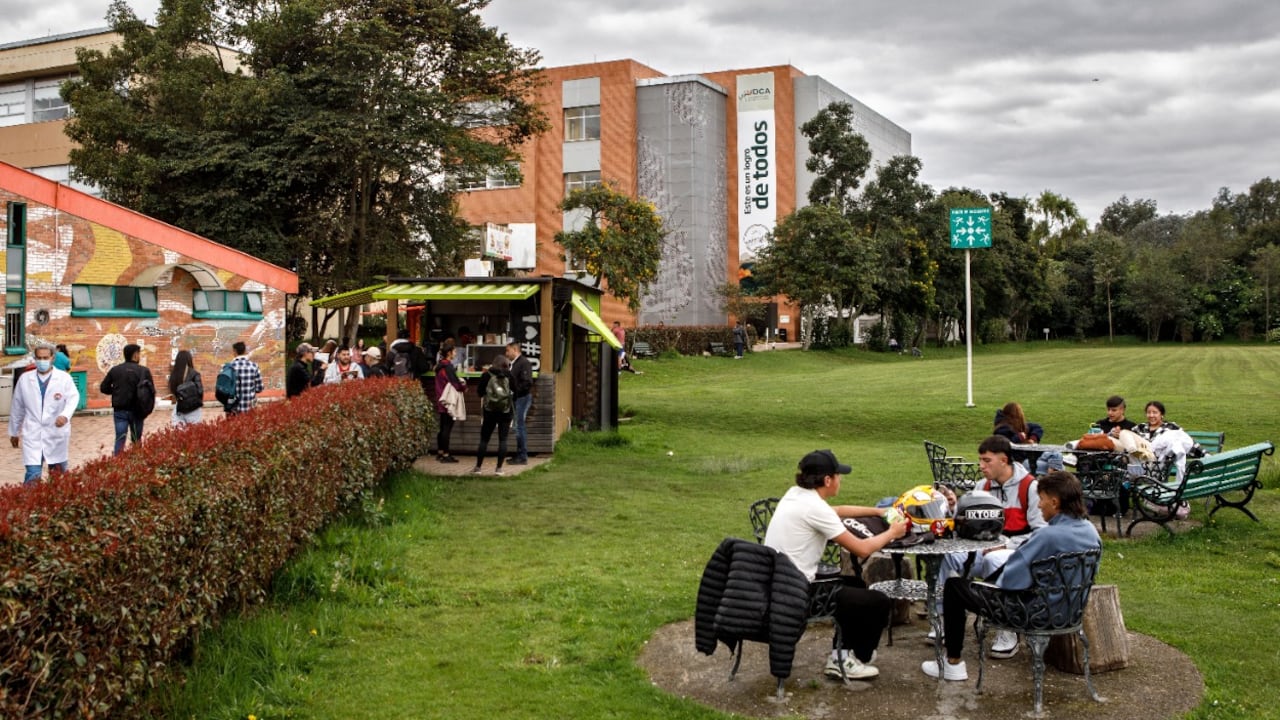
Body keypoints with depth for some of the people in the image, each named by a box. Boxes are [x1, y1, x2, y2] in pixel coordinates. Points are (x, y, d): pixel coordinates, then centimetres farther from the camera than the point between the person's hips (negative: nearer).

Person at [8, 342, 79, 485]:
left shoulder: (64, 378, -1)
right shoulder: (24, 379, 6)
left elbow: (73, 397, -13)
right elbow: (17, 407, 14)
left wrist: (65, 415, -34)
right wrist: (14, 432, 20)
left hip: (57, 433, -1)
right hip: (32, 434, 1)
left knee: (58, 474, 11)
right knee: (33, 474, -8)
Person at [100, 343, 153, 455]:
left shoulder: (115, 370, 1)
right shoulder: (144, 371, -7)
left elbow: (104, 388, 5)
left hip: (119, 410, 2)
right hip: (137, 410, -2)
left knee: (120, 439, 1)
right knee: (136, 440, 11)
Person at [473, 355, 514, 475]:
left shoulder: (487, 375, -3)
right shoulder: (510, 376, -3)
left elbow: (479, 391, 3)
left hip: (489, 411, 0)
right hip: (506, 411, 0)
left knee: (484, 439, 6)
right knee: (503, 439, 3)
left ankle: (478, 467, 7)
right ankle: (499, 468, 0)